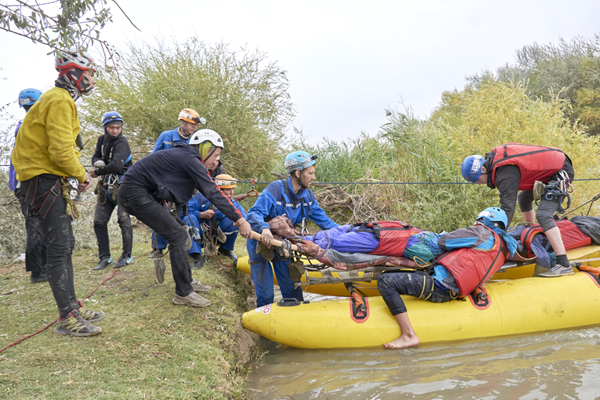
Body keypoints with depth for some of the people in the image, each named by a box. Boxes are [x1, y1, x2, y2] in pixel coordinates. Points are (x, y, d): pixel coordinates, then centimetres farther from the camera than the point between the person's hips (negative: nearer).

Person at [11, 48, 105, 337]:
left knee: (65, 246, 12)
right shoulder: (60, 101, -14)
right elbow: (61, 152, -23)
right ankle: (67, 318, -5)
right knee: (59, 248, -10)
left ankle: (73, 307, 20)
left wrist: (78, 173, 11)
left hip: (49, 180, 11)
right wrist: (82, 174, -9)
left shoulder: (59, 99, 20)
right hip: (45, 180, -11)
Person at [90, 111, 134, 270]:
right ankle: (105, 257, 13)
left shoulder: (122, 143, -17)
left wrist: (97, 172, -16)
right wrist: (98, 162, -12)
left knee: (123, 220, -10)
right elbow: (95, 157, 13)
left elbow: (116, 165, -30)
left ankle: (127, 255, 1)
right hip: (105, 186, 7)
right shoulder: (102, 139, 8)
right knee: (99, 222, 4)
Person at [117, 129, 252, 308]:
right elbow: (213, 193, -22)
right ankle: (183, 293, -5)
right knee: (178, 235, -11)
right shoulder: (190, 160, -16)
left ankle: (187, 280, 24)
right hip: (135, 193, -10)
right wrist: (239, 220, -21)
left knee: (178, 231, 13)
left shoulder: (184, 157, 14)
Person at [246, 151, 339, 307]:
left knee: (293, 290, 9)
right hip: (261, 242, -5)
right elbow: (254, 213, -31)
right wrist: (264, 228, -51)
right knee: (265, 293, 0)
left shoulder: (307, 196, -2)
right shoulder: (275, 189, -24)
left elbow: (323, 220, 3)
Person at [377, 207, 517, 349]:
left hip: (441, 286, -11)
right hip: (450, 294, 11)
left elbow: (443, 241, -1)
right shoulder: (503, 249, 22)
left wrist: (443, 235, 20)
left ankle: (408, 335, -21)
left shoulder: (483, 233, -2)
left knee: (385, 281, -21)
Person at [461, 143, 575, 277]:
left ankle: (564, 265, -26)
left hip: (561, 172, -11)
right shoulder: (495, 156, 0)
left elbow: (507, 208, -32)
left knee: (543, 215, -22)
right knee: (523, 198, 26)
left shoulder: (506, 172, -27)